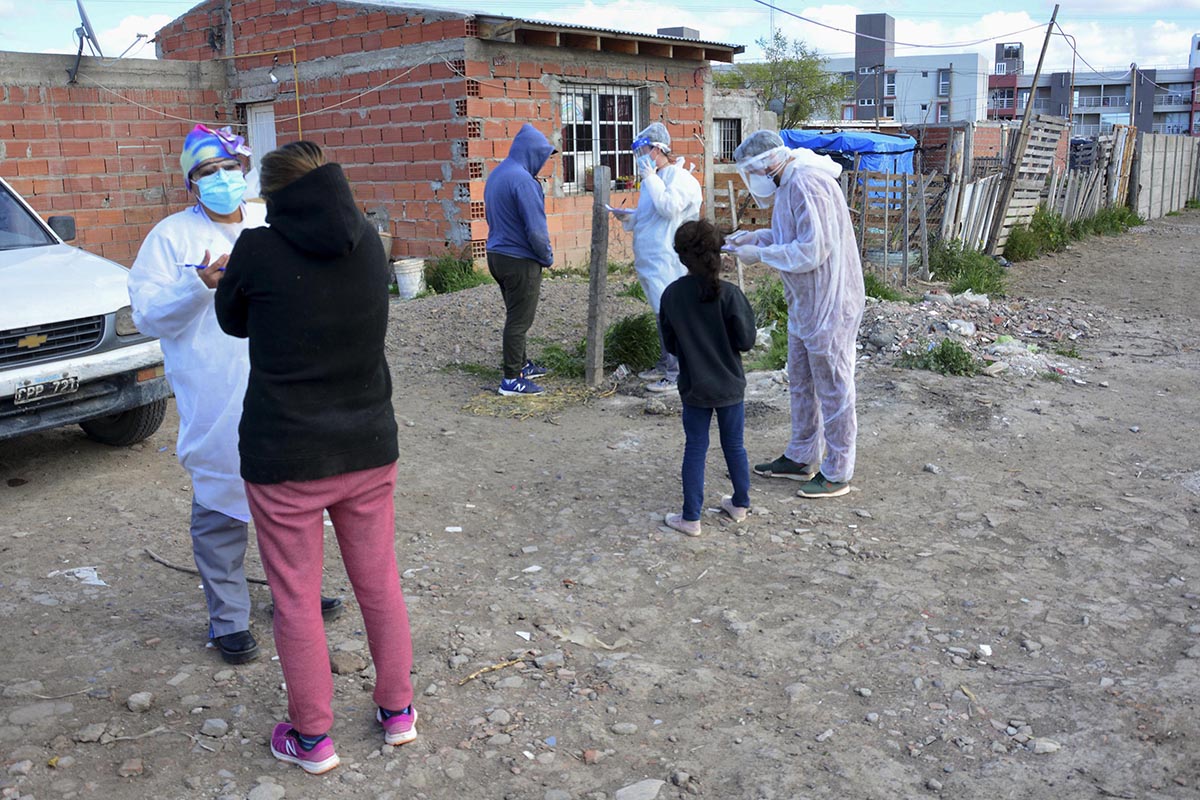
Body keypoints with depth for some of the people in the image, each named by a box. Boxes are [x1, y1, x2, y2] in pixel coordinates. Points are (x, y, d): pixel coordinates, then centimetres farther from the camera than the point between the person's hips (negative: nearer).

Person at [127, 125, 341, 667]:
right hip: (216, 403, -4)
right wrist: (199, 285, -21)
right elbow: (146, 313, -7)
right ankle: (228, 618, 17)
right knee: (221, 509, 2)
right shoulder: (171, 236, -1)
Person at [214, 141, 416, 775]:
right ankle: (397, 710, 32)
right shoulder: (367, 241, -2)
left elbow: (233, 321, 4)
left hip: (285, 458, -4)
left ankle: (312, 737, 24)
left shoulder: (259, 249, -13)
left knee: (296, 601, 11)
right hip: (368, 447, 4)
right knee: (380, 584, 18)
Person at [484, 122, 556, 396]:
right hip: (520, 261, -9)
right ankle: (512, 380, 6)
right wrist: (548, 257, -6)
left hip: (496, 255, 9)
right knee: (519, 320, 0)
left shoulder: (496, 175, 9)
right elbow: (536, 229, -23)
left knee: (516, 315, 21)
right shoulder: (522, 180, -21)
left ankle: (521, 365, 33)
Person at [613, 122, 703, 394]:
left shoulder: (678, 177, -10)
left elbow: (669, 208, -24)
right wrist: (628, 217, 10)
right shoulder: (654, 178, 18)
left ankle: (677, 372, -5)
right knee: (662, 312, 15)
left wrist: (650, 178, -17)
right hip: (651, 258, 10)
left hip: (667, 259, -10)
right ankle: (666, 364, 25)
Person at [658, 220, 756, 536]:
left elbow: (669, 344, 1)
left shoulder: (671, 295, -8)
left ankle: (691, 517, 11)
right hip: (730, 385, 0)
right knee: (734, 445, 17)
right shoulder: (729, 294, -16)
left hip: (693, 387, 1)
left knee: (695, 449, 8)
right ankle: (741, 504, 33)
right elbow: (746, 341, -12)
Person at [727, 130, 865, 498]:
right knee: (801, 383, 19)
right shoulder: (789, 183, 10)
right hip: (804, 302, 11)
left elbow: (811, 250, -26)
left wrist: (760, 254, -17)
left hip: (828, 304, -11)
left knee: (832, 388, 1)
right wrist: (757, 236, 6)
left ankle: (838, 473, 13)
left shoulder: (808, 185, -23)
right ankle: (800, 458, 34)